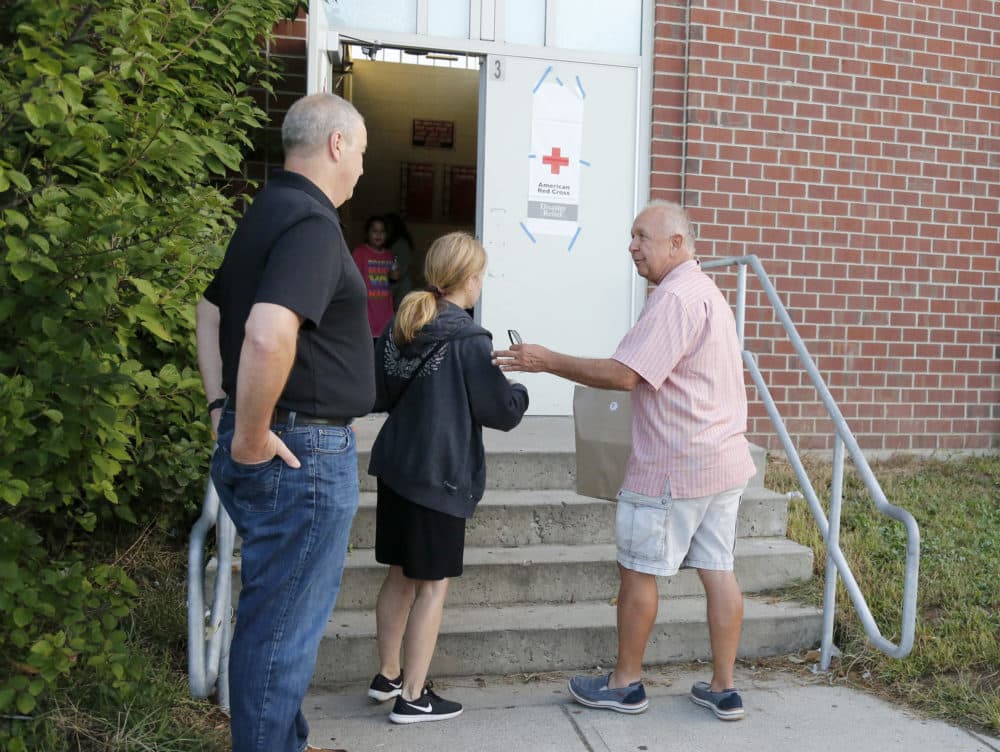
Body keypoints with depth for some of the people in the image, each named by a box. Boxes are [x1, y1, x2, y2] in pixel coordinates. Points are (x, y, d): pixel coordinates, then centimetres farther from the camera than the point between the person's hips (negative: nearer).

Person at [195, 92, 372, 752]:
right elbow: (269, 334, -34)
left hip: (270, 444, 10)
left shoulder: (267, 211, 13)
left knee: (281, 616, 22)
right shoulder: (311, 222, -18)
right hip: (302, 451, -10)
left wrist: (223, 408, 16)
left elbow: (212, 308, 23)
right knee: (283, 628, 4)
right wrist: (250, 437, -21)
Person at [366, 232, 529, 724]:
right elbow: (503, 412, -9)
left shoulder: (401, 328, 5)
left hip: (396, 468, 7)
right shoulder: (470, 341, -15)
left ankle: (388, 676, 32)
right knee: (432, 584, 5)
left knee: (401, 576, 19)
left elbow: (376, 393, 12)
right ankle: (413, 697, 14)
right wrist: (520, 392, 10)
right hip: (439, 477, -7)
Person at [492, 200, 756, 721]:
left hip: (674, 465, -10)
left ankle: (625, 683, 17)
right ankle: (723, 689, 17)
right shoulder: (703, 290, 16)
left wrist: (548, 361, -19)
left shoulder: (674, 297, -17)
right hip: (722, 457, 10)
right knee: (718, 570, 10)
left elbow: (623, 374, -24)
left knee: (638, 569, 4)